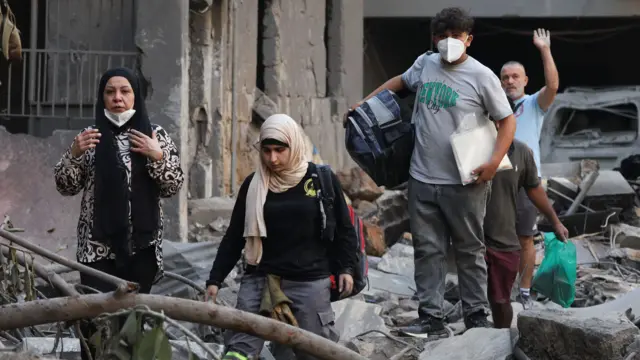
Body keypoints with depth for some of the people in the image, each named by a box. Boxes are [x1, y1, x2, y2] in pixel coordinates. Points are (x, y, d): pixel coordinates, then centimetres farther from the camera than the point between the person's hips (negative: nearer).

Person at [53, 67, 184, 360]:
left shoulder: (157, 136, 5)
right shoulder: (91, 136, 6)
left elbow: (173, 187, 3)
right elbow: (66, 188, 5)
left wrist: (158, 156, -14)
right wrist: (74, 154, -12)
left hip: (141, 246, 1)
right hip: (98, 245, 0)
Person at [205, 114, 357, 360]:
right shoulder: (253, 184, 5)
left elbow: (343, 228, 7)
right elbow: (235, 236, 9)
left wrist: (345, 267, 0)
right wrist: (215, 279, 5)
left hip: (310, 282, -2)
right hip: (260, 279, 2)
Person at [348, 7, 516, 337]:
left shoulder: (481, 76, -7)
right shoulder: (425, 64, 7)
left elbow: (507, 120, -4)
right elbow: (399, 82, 28)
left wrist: (495, 161, -17)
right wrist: (364, 104, 20)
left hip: (464, 183, -4)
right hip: (422, 179, 5)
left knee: (469, 250, 7)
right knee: (428, 250, 6)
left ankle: (476, 316, 16)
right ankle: (431, 318, 11)